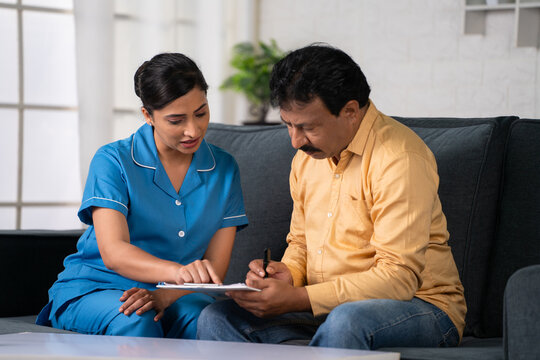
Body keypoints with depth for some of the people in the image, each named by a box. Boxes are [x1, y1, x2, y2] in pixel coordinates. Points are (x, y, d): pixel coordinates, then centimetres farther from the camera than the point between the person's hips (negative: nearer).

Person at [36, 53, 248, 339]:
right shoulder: (113, 161, -7)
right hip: (91, 291, -2)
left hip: (175, 295, 2)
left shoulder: (223, 169, 5)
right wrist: (178, 271, -43)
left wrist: (163, 295, -23)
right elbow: (113, 253, -22)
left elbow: (215, 268, -1)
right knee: (135, 321, -36)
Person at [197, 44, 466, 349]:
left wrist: (298, 298, -24)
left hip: (419, 305, -7)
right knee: (217, 318, -11)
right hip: (327, 309, 8)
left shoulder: (400, 158, -17)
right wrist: (286, 273, -2)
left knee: (345, 321, -41)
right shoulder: (308, 156, 11)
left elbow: (399, 277, -22)